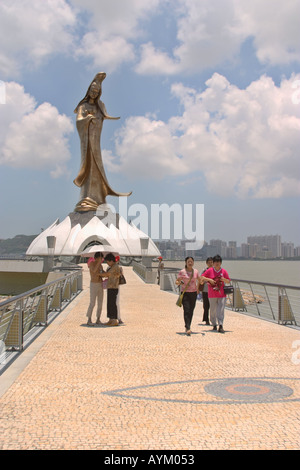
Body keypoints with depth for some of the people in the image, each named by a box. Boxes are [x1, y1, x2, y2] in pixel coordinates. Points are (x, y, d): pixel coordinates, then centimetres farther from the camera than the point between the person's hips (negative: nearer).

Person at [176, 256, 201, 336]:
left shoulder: (195, 271, 6)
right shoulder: (182, 272, -5)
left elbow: (199, 280, 20)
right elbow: (177, 281, -3)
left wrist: (198, 288, 4)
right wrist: (179, 282, -24)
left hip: (193, 293, 4)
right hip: (185, 293, -4)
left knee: (191, 311, 8)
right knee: (186, 310, -14)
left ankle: (187, 327, 21)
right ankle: (188, 329, -19)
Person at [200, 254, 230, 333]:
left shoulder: (224, 271, 5)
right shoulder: (209, 270, 1)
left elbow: (228, 281, 10)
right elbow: (202, 277, 1)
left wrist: (224, 279, -12)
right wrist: (209, 279, -14)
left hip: (222, 294, 0)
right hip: (212, 295, 0)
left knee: (221, 310, -9)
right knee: (213, 311, 8)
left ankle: (220, 325, -11)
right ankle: (214, 325, 23)